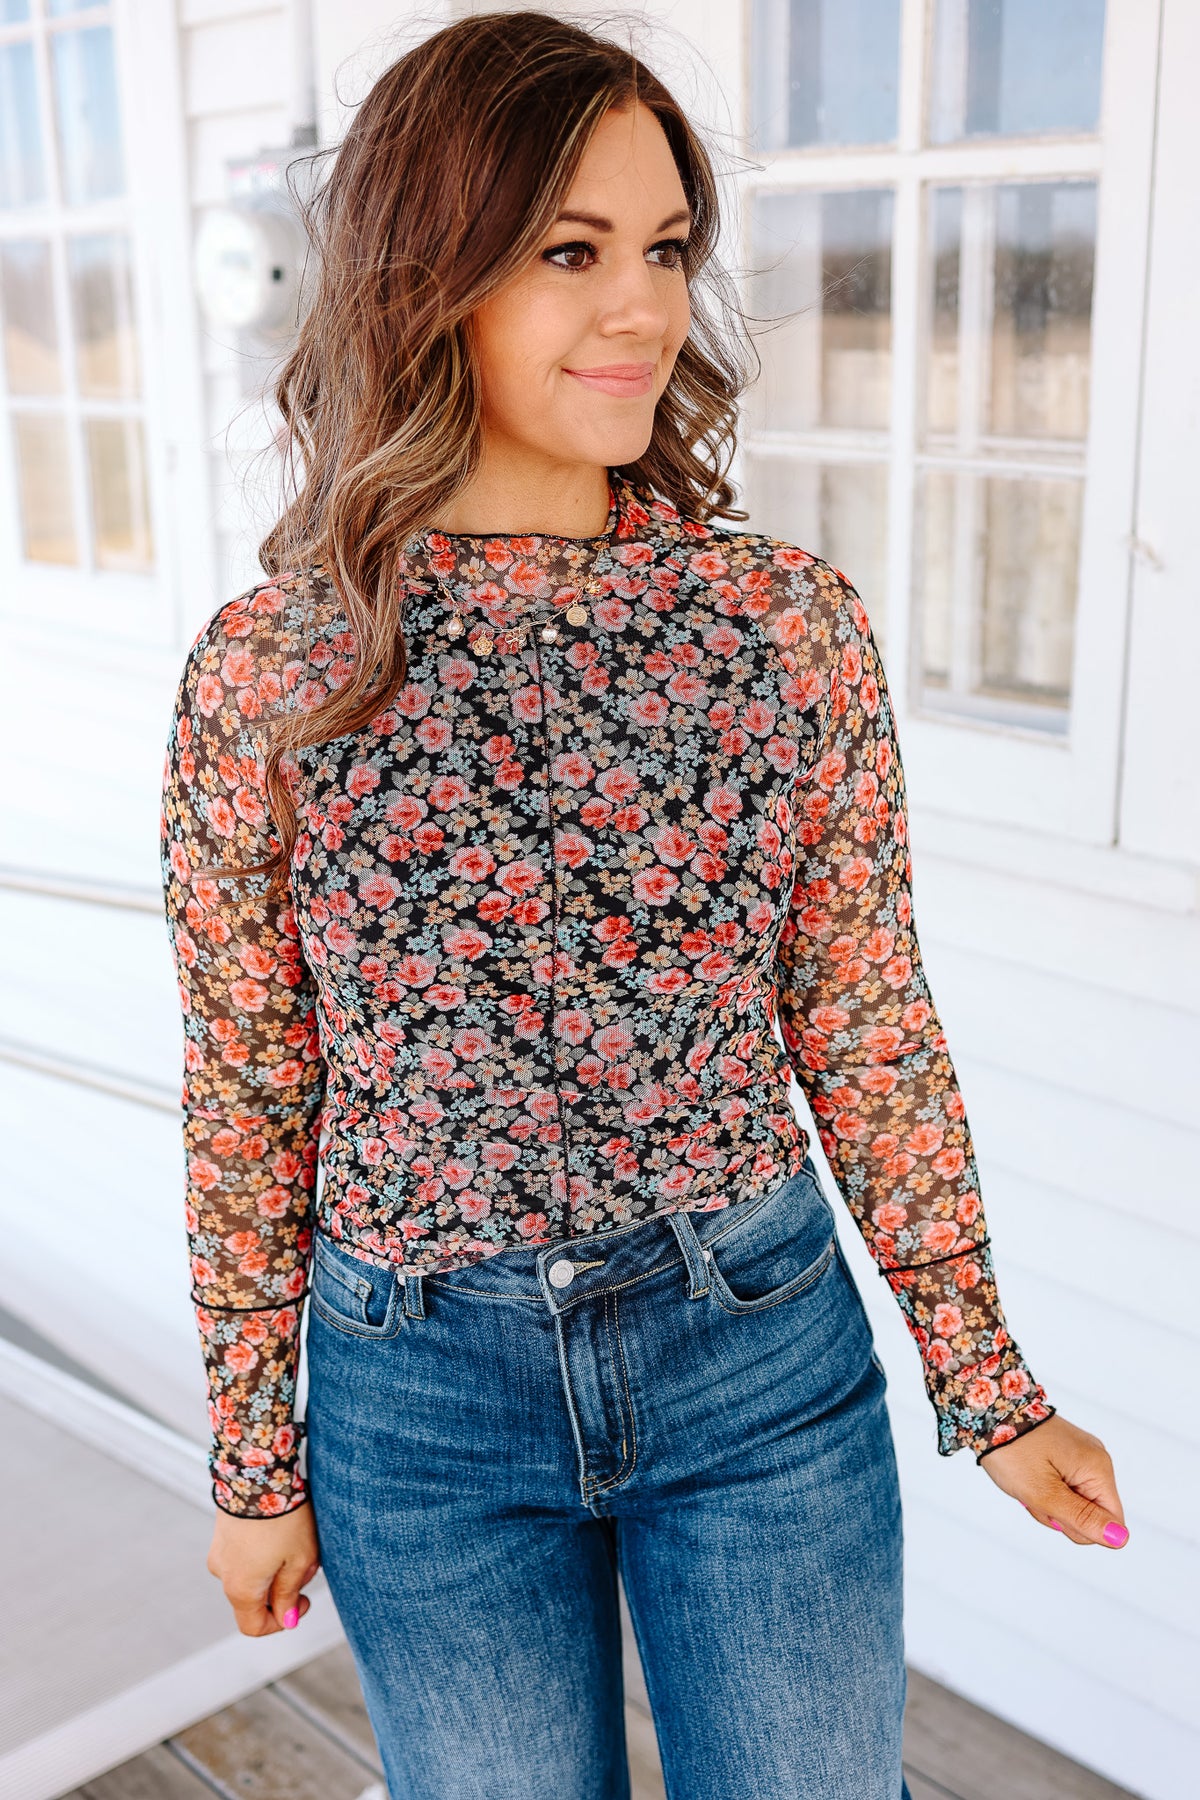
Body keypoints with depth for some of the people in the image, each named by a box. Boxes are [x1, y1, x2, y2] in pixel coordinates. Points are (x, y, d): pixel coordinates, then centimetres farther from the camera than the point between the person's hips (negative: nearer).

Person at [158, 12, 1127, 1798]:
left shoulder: (792, 621, -8)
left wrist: (989, 1389, 3)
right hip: (422, 1394, 0)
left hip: (765, 1353, 1)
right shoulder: (265, 673, -10)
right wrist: (253, 1460, 4)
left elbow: (866, 1025, -1)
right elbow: (246, 1095, -2)